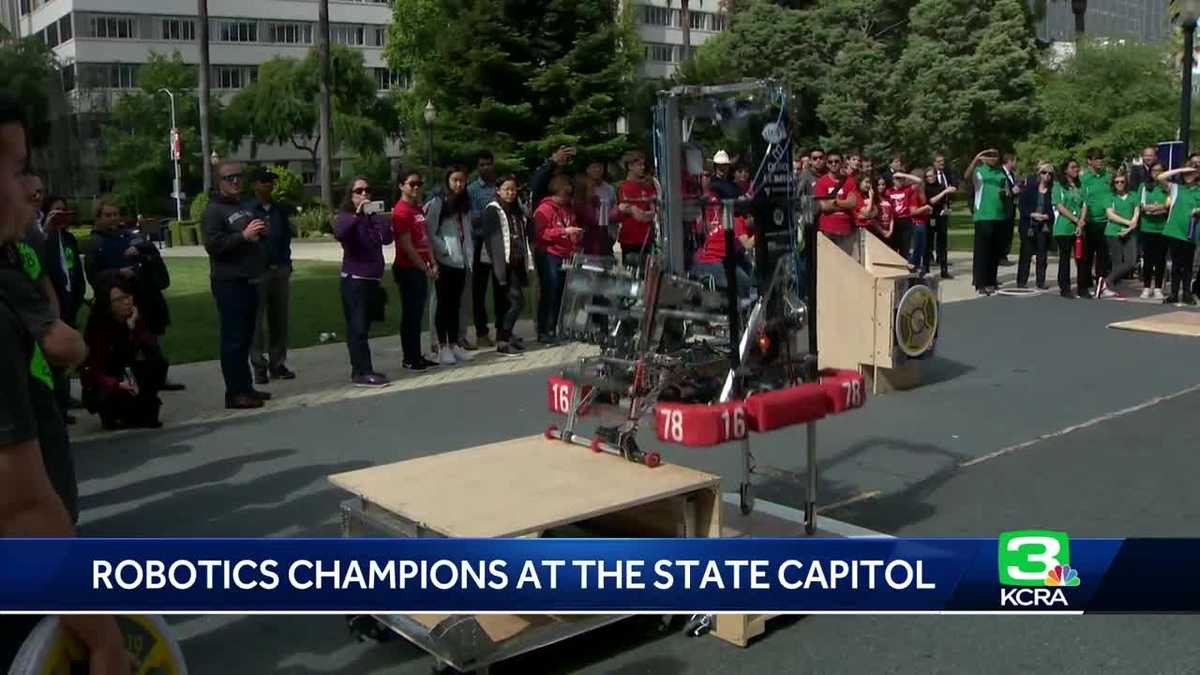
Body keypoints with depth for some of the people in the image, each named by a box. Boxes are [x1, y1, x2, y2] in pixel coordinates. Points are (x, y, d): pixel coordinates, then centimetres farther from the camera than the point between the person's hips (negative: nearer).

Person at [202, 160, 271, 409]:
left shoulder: (244, 207, 21)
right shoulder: (214, 210, -6)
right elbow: (212, 244, -18)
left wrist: (261, 232, 13)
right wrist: (243, 235, -23)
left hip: (249, 281, 9)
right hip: (229, 283, -9)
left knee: (246, 337, 13)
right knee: (233, 339, -8)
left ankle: (246, 387, 20)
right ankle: (235, 393, -7)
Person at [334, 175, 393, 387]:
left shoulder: (374, 216, 13)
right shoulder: (346, 216, -1)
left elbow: (387, 239, -3)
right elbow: (339, 234, -23)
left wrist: (378, 215, -12)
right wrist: (357, 214, -28)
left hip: (373, 279, 6)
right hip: (354, 279, -6)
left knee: (363, 327, 10)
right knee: (358, 327, -8)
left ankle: (361, 370, 15)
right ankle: (362, 372, -9)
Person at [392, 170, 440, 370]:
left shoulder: (418, 209, 15)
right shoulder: (401, 211, -13)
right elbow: (406, 245, -17)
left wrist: (432, 263, 7)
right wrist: (424, 268, -15)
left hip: (420, 269, 8)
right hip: (408, 269, -8)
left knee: (418, 313, 11)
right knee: (410, 313, -3)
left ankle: (417, 356, 17)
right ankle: (409, 359, 3)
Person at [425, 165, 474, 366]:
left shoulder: (465, 205, 16)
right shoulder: (437, 203, -5)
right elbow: (429, 232, -9)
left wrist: (469, 255, 6)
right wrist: (443, 250, -14)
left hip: (461, 261, 6)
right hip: (444, 261, -6)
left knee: (455, 304, 10)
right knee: (444, 303, -1)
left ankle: (454, 344, 16)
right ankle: (442, 347, 3)